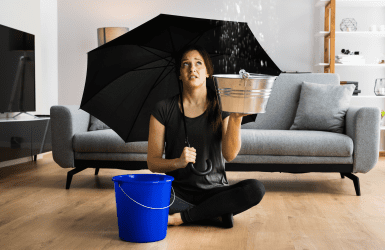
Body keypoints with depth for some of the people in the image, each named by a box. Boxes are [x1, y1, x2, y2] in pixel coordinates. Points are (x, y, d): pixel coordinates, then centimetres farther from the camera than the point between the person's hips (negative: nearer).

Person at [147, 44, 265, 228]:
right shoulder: (164, 109, 0)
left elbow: (229, 155, -11)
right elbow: (152, 163, -2)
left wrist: (235, 118, -26)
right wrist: (178, 162, -22)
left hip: (214, 190, 1)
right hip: (177, 192, -1)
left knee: (255, 189, -27)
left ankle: (182, 217, -17)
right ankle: (217, 216, -15)